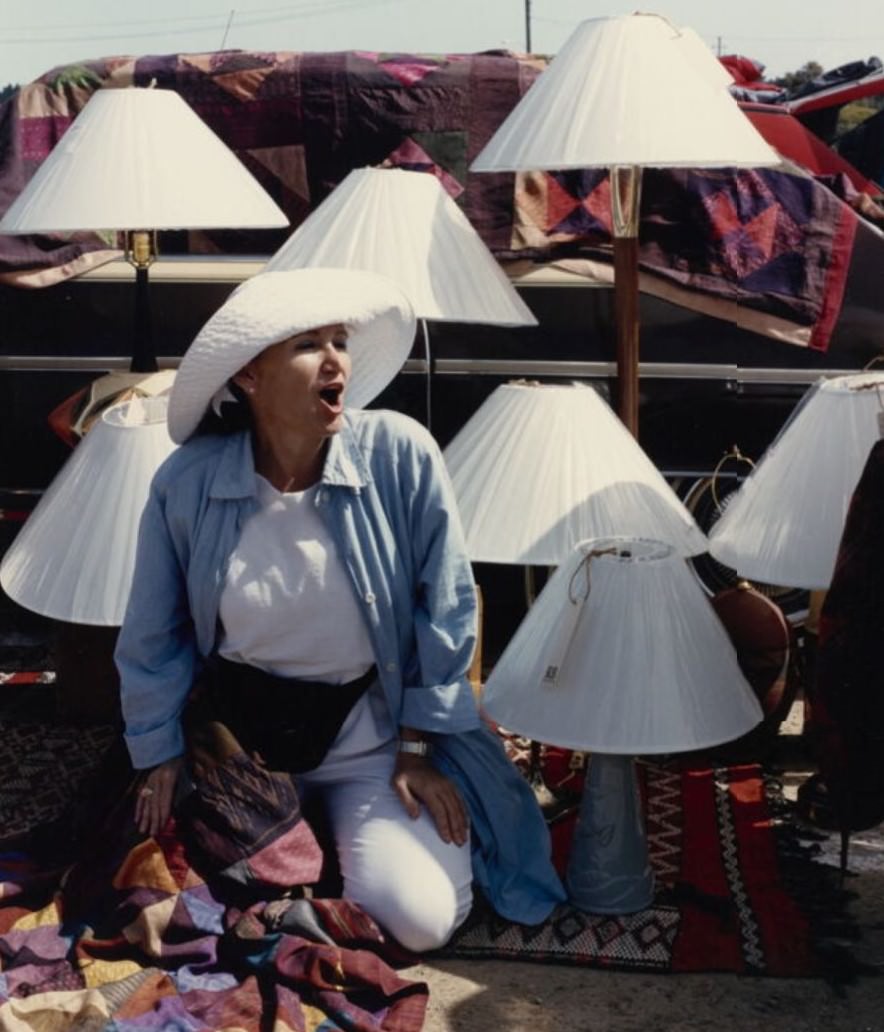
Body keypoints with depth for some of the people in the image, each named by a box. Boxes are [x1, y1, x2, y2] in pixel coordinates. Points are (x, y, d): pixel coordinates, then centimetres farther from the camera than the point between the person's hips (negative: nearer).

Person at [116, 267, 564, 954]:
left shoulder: (402, 454, -17)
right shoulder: (186, 482, -12)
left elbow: (445, 607, -8)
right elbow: (155, 637, 1)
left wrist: (418, 750, -5)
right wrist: (162, 762, 5)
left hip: (373, 733, -1)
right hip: (242, 732, 2)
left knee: (420, 919, -15)